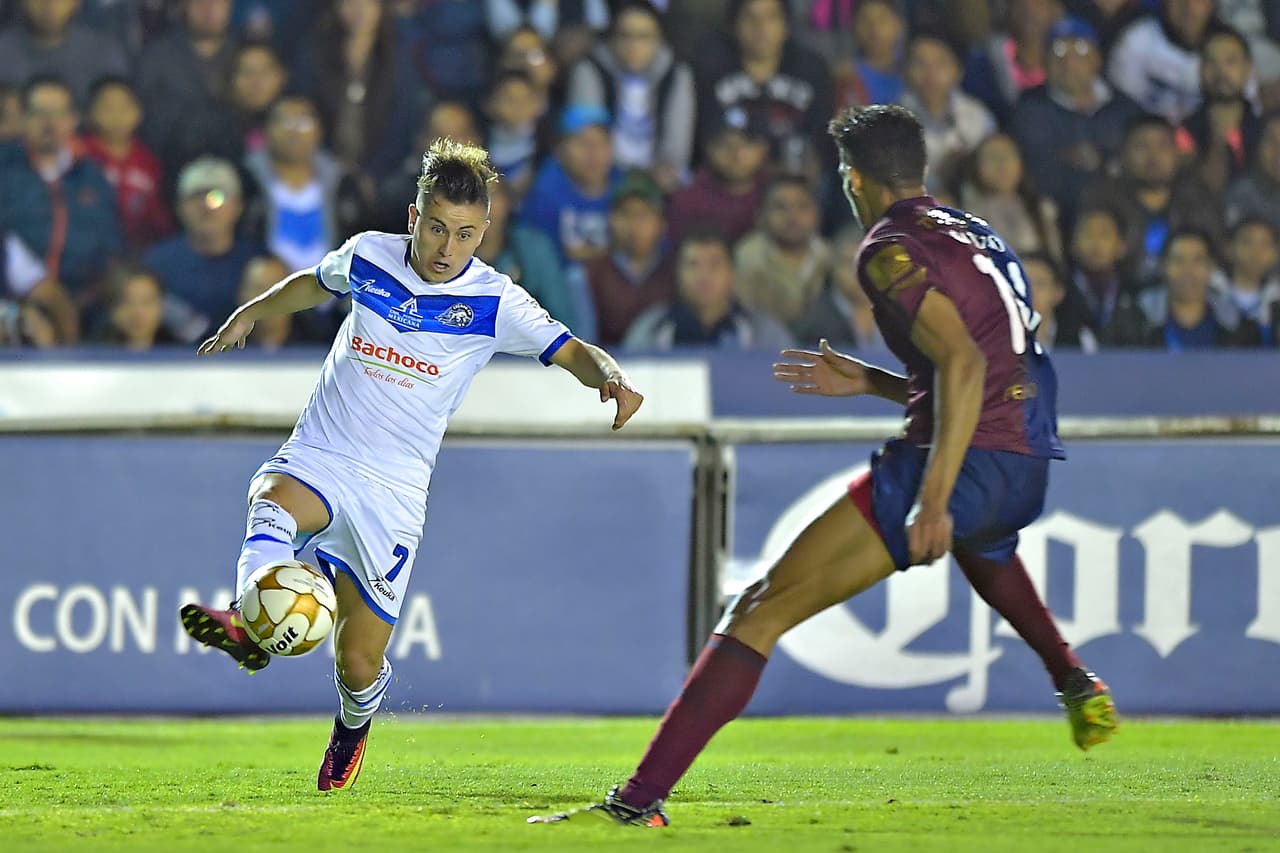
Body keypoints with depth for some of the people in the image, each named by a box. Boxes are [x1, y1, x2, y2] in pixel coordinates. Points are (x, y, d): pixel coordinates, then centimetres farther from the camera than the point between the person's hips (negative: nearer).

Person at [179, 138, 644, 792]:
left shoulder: (495, 302, -6)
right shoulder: (368, 255, 2)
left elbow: (574, 353, -9)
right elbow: (314, 282, 24)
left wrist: (610, 376, -30)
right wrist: (250, 313, 21)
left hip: (392, 488, -1)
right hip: (315, 460, 1)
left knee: (359, 667, 1)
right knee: (272, 505, -37)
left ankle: (353, 725, 39)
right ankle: (250, 627, -65)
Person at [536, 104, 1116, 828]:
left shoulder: (893, 250, -4)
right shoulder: (981, 235, 22)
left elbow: (964, 364, -19)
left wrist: (934, 498, -25)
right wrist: (868, 381, 31)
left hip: (960, 464, -8)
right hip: (1028, 476, 8)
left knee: (762, 611, -9)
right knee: (982, 542, 48)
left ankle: (641, 797, -18)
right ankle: (1076, 681, 37)